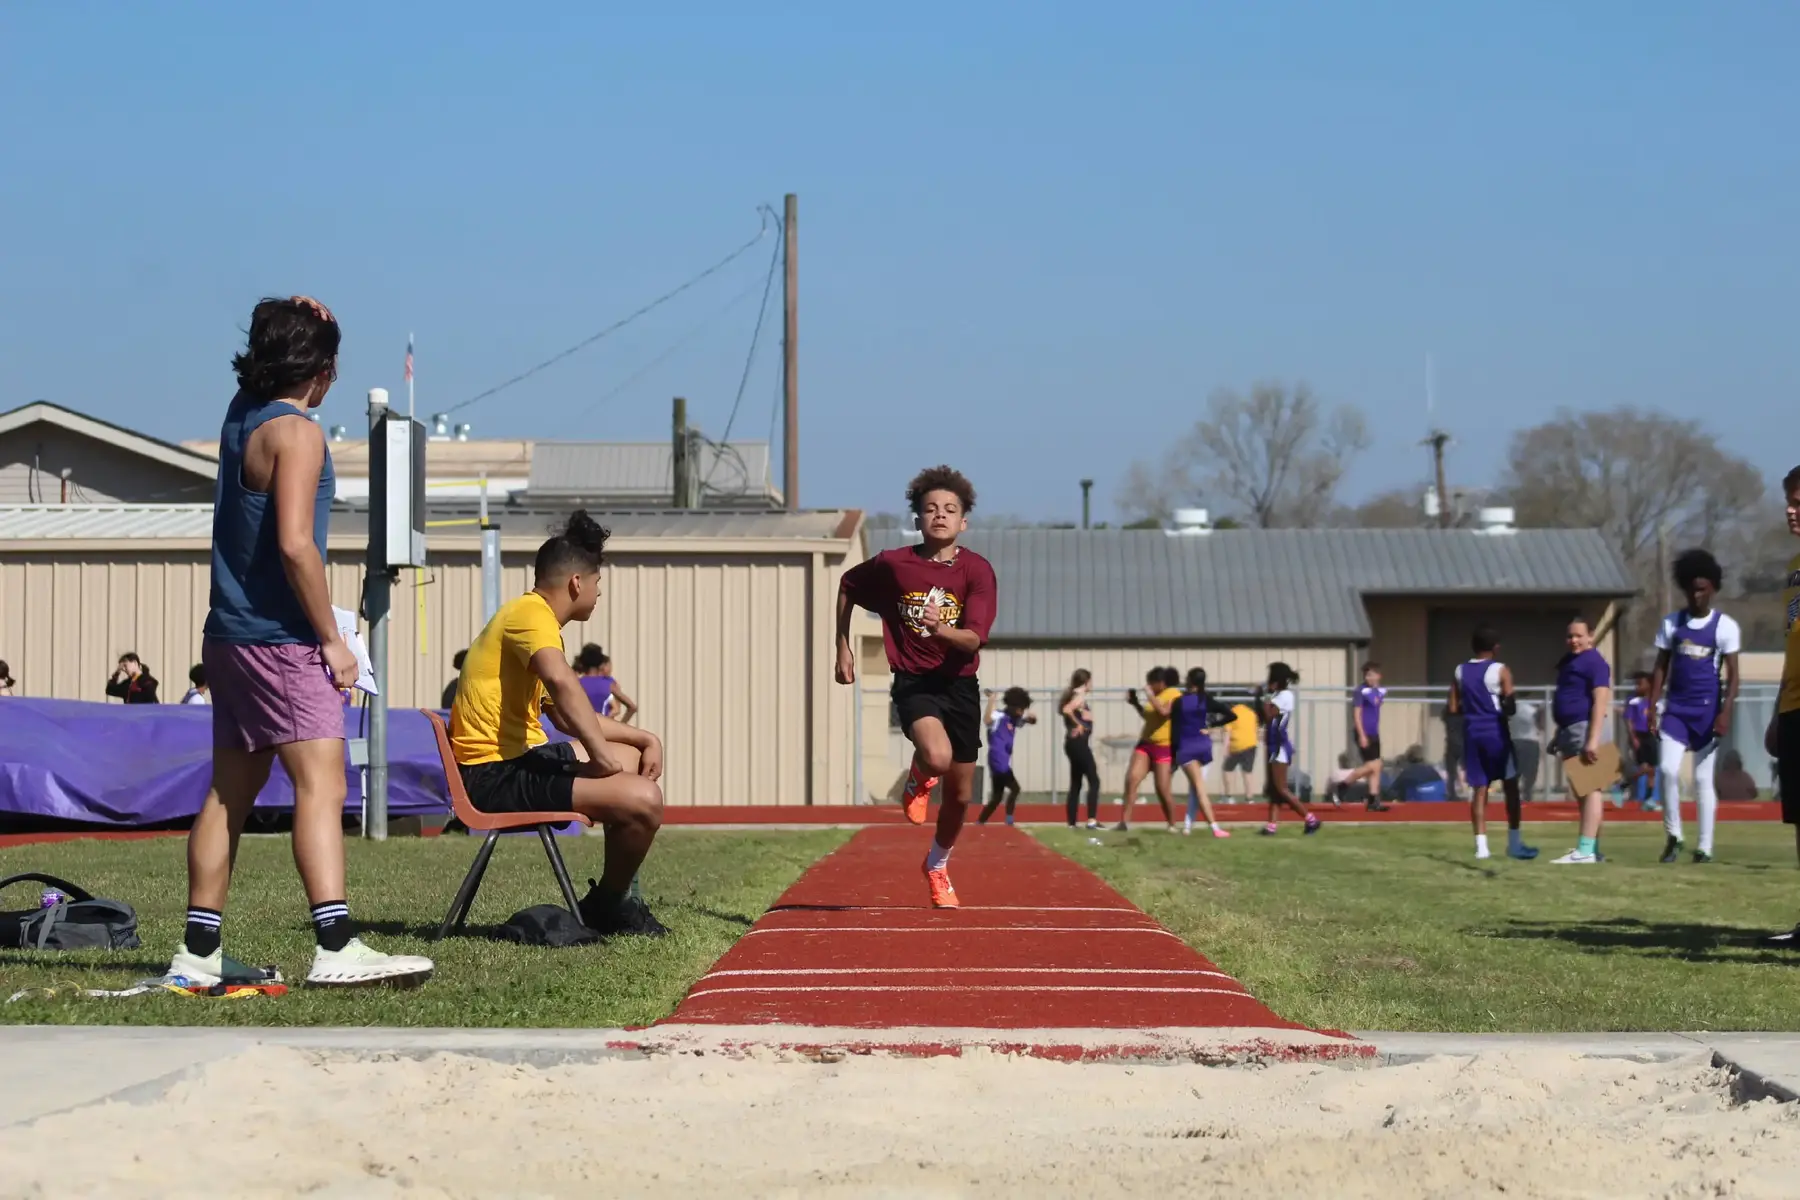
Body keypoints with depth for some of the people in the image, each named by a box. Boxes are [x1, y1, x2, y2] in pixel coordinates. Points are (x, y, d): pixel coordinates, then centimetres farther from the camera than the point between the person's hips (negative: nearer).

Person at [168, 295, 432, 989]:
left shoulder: (243, 411, 11)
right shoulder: (295, 432, -14)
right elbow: (294, 544, -22)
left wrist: (293, 325, 15)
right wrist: (331, 639, -15)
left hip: (231, 637, 9)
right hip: (279, 639, -9)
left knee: (232, 789, 12)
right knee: (322, 782, -16)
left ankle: (198, 952, 14)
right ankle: (336, 949, -26)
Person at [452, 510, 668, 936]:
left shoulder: (527, 615, 21)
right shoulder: (531, 613, -13)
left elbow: (567, 717, 29)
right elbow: (561, 681, -35)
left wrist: (643, 738, 22)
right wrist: (599, 754, -31)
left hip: (513, 758, 12)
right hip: (495, 777, -12)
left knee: (633, 761, 30)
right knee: (642, 799, -25)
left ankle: (615, 895, 33)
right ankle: (607, 907, 0)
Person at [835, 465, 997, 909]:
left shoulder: (977, 571, -6)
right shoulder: (893, 564, -6)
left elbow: (974, 639, -16)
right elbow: (847, 586, 14)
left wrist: (943, 631, -36)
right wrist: (843, 646, 12)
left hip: (960, 686, 2)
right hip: (913, 683, -2)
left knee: (960, 795, 11)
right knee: (937, 758, -32)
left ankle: (938, 865, 40)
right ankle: (918, 780, 7)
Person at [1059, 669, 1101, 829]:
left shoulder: (1074, 696, 15)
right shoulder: (1080, 697, -12)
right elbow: (1066, 710, -28)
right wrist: (1078, 724, -16)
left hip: (1074, 743, 9)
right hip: (1079, 743, -9)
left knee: (1075, 784, 12)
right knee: (1094, 781, -7)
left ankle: (1072, 822, 13)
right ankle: (1092, 820, -15)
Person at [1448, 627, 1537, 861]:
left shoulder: (1460, 672, 6)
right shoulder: (1500, 670, -7)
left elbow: (1453, 709, 5)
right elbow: (1509, 706, -12)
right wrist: (1505, 709, 9)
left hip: (1472, 733, 4)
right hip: (1495, 732, -4)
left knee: (1479, 789, 5)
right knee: (1511, 786, 6)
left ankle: (1481, 844, -3)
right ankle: (1514, 843, 4)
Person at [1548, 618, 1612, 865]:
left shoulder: (1595, 662, -12)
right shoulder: (1568, 661, 18)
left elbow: (1600, 702, -19)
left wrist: (1593, 739, -26)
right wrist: (1558, 735, 27)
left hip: (1585, 727, -11)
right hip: (1569, 729, 11)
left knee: (1590, 788, -13)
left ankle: (1586, 850, -19)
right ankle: (1592, 848, 16)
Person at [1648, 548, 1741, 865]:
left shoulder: (1725, 626, -3)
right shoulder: (1671, 623, 5)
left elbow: (1732, 675, -4)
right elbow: (1661, 668, 7)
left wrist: (1726, 712, -15)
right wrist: (1652, 708, 0)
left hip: (1707, 709, -2)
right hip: (1675, 707, 2)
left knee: (1703, 777, 1)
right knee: (1668, 769, -13)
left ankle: (1705, 846, 6)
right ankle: (1673, 835, 3)